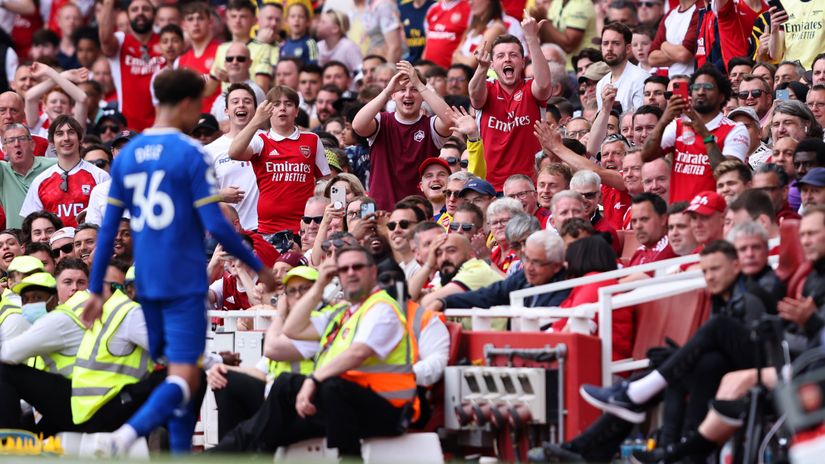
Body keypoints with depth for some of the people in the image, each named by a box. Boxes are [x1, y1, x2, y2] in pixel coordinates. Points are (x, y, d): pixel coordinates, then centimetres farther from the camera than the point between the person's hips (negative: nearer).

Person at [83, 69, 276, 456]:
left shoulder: (127, 155, 8)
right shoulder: (190, 154, -10)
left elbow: (108, 227, 8)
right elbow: (214, 224, -12)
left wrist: (95, 289, 12)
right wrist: (258, 268, -1)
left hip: (147, 282, 7)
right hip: (183, 280, -7)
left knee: (177, 375, 17)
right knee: (184, 378, -11)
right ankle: (127, 434, -33)